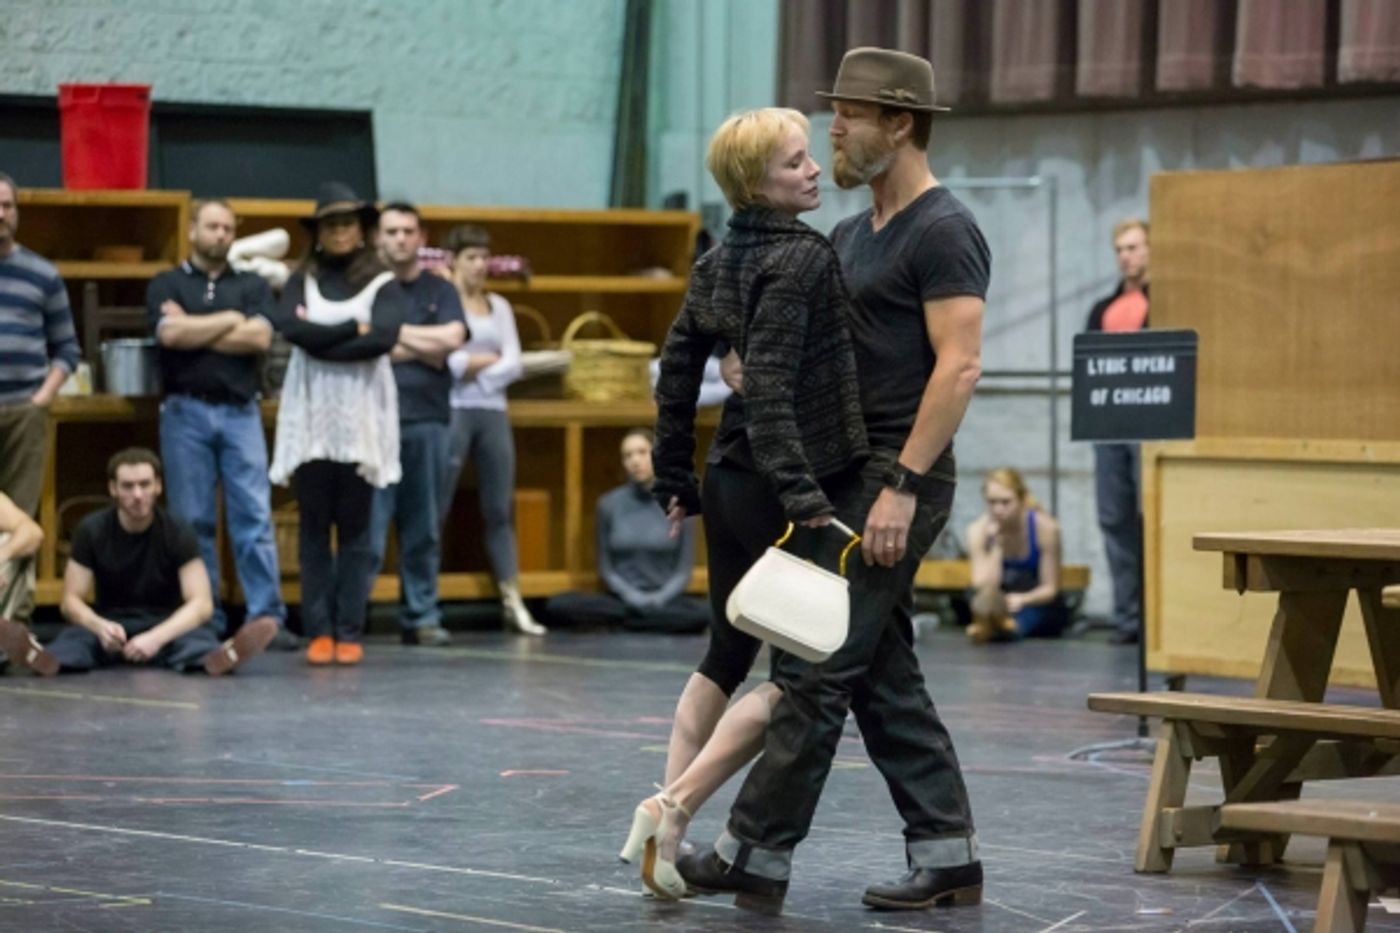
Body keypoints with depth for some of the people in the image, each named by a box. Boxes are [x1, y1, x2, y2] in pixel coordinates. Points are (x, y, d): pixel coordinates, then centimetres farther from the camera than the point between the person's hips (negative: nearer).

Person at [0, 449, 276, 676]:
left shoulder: (179, 533, -9)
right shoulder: (91, 531, -5)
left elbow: (201, 604, -17)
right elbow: (71, 600, -7)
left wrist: (157, 637, -35)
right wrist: (99, 626, -31)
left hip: (167, 625, -1)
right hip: (111, 625, 1)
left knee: (197, 638, -36)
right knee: (75, 637, -34)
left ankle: (218, 658, -72)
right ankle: (45, 657, -69)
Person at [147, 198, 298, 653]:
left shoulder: (252, 285, 13)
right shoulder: (167, 284, 9)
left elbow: (260, 337, -4)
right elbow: (170, 333, -10)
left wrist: (194, 331, -5)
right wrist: (230, 320, -3)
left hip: (240, 411, 1)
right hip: (186, 412, -1)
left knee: (255, 517, -5)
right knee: (192, 522, 1)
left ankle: (267, 618, -7)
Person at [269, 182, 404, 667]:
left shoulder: (382, 285, 4)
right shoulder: (302, 281, 9)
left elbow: (383, 338, -14)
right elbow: (288, 327, -11)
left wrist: (318, 340, -10)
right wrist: (352, 329, -12)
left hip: (360, 420, -1)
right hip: (311, 417, 1)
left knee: (355, 528, 1)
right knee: (314, 527, 2)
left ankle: (350, 632, 2)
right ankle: (318, 631, 4)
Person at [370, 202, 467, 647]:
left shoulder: (440, 290, 14)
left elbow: (452, 338, -3)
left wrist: (392, 330, -3)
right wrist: (423, 349, -4)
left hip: (427, 420, 3)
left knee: (424, 527, 5)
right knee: (368, 527, -7)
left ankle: (422, 616, 11)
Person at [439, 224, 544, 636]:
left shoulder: (499, 306, 15)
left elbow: (513, 365, 7)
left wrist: (473, 370, -8)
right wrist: (486, 360, -4)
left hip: (493, 412, 6)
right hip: (451, 411, -6)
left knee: (500, 509, 5)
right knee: (436, 507, -6)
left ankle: (512, 601, 6)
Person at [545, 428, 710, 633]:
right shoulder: (609, 504, 1)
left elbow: (684, 569, 2)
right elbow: (606, 568, 6)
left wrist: (660, 598, -14)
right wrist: (632, 597, -11)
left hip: (665, 599, -1)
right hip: (623, 599, 1)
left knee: (705, 612, -35)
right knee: (558, 605, -26)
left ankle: (620, 621, -20)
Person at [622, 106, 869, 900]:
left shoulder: (721, 262, 11)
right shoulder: (801, 258, -15)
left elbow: (678, 367, 15)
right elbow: (769, 384, -23)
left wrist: (675, 477, 22)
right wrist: (802, 493, -27)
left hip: (729, 481, 9)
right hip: (779, 493, -9)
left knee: (728, 655, 19)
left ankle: (671, 829, 19)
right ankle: (674, 808, -7)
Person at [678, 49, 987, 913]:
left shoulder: (943, 232, -14)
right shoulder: (853, 235, 16)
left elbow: (958, 366, -22)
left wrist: (902, 485, -26)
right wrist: (753, 359, 6)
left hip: (895, 478, -10)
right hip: (851, 475, 10)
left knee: (819, 666, -8)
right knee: (884, 674, 10)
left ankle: (756, 855, -4)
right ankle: (948, 854, 13)